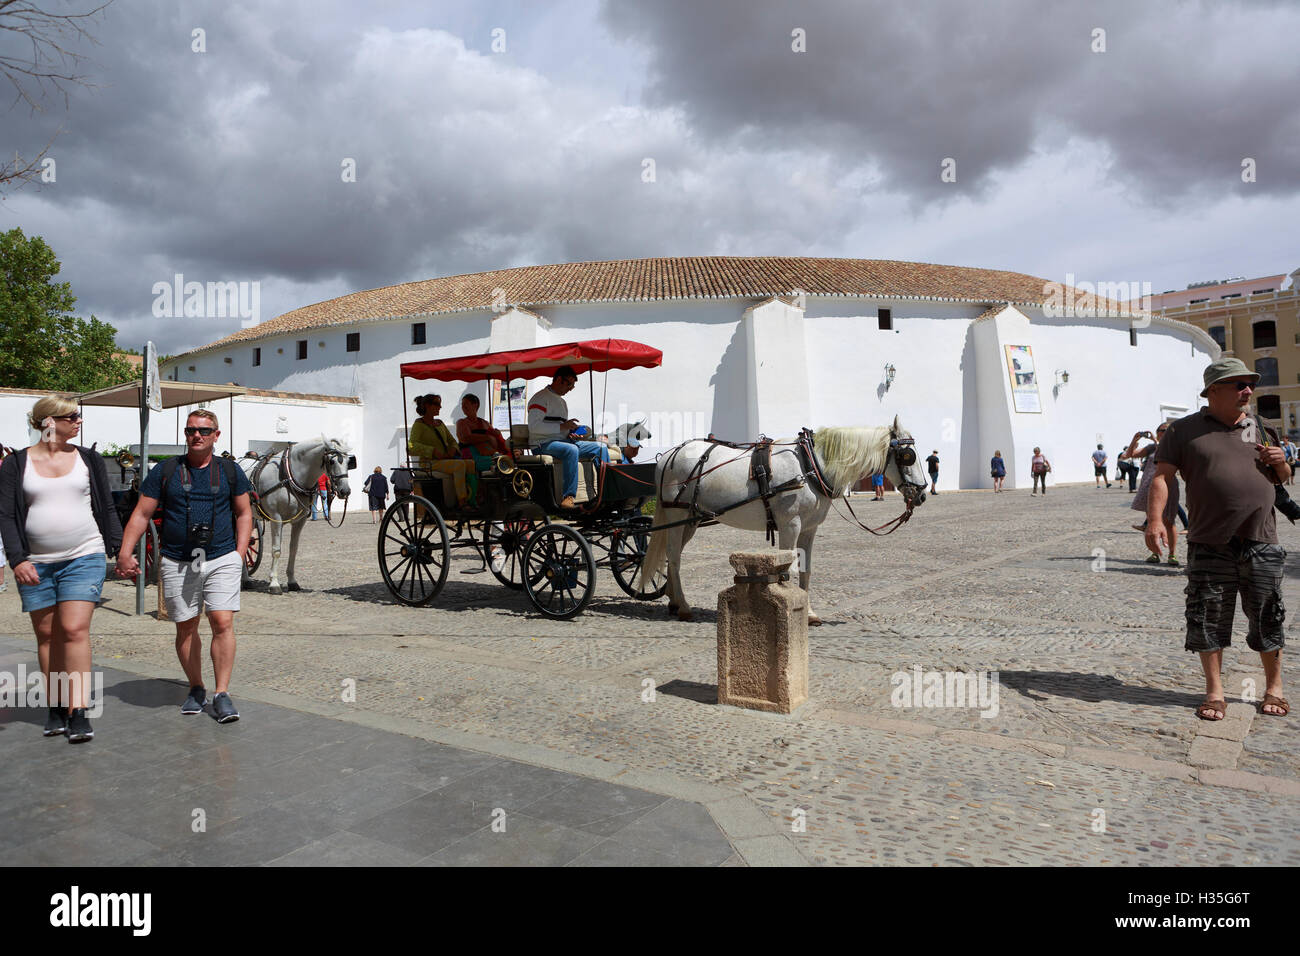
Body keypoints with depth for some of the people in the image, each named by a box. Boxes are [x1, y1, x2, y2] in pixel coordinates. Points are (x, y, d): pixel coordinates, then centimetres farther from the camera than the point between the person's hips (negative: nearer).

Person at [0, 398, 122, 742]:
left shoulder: (89, 460, 7)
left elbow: (107, 508, 10)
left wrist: (120, 549, 5)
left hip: (84, 558, -1)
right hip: (35, 564, 1)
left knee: (74, 630, -10)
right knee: (47, 634, 8)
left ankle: (78, 712, -9)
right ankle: (55, 708, 20)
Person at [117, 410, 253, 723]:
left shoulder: (230, 471, 7)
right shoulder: (165, 471, 5)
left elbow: (244, 513, 12)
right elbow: (142, 513, 5)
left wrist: (240, 553, 1)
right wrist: (125, 552, -5)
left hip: (222, 559, -1)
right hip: (177, 563, 1)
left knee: (222, 622, -11)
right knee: (185, 628, 8)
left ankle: (222, 694, -4)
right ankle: (196, 689, 25)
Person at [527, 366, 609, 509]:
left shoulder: (562, 402, 25)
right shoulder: (540, 398, -4)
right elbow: (534, 426, -17)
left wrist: (571, 433, 8)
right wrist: (562, 426, -20)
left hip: (563, 440, 9)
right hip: (544, 444, -9)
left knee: (600, 447, -2)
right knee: (571, 449, -39)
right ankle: (568, 496, -42)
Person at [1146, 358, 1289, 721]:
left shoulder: (1260, 428, 14)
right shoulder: (1184, 430, 1)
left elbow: (1282, 479, 23)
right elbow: (1162, 476, -5)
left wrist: (1281, 462, 0)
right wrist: (1155, 519, -18)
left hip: (1261, 544, 3)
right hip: (1210, 546, -3)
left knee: (1268, 619, 9)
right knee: (1207, 619, 2)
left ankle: (1274, 688, 27)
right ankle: (1215, 691, 17)